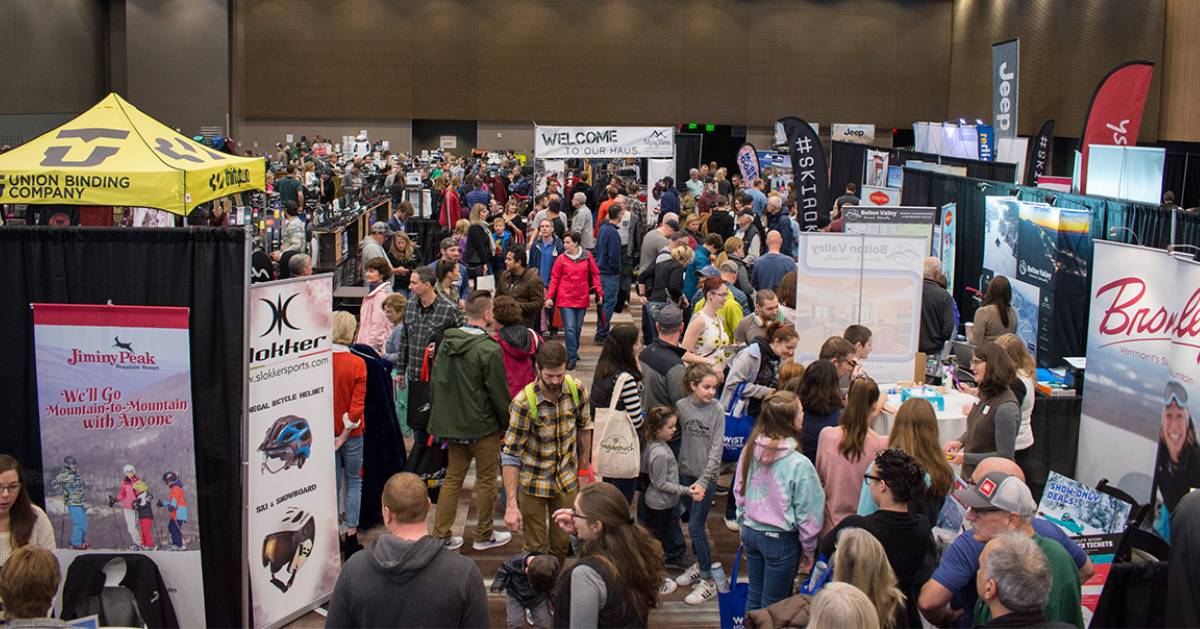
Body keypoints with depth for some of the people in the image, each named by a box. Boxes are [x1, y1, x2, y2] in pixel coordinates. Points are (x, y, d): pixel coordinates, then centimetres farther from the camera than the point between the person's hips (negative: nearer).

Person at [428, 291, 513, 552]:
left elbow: (435, 381, 11)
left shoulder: (447, 342, 1)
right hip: (483, 427, -6)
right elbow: (499, 393, -15)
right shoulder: (489, 349, -21)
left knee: (452, 477, 16)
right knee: (486, 480, 10)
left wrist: (443, 416, 20)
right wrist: (508, 423, -1)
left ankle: (441, 535, 17)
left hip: (451, 423, 6)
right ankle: (484, 535, 21)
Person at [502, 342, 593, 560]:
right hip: (533, 484, -3)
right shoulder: (523, 403, -25)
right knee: (536, 549, 6)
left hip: (567, 482, 4)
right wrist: (511, 505, -26)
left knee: (563, 544, 15)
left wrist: (584, 465, 12)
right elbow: (510, 455, -22)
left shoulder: (577, 390, -12)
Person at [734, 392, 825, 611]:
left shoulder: (750, 451, -9)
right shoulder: (799, 465, -24)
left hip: (752, 533, 5)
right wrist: (809, 548, 1)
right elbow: (806, 512, -14)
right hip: (781, 540, -5)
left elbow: (738, 493, 4)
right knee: (772, 605, 12)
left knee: (754, 596, 22)